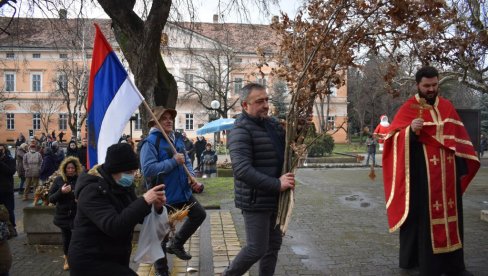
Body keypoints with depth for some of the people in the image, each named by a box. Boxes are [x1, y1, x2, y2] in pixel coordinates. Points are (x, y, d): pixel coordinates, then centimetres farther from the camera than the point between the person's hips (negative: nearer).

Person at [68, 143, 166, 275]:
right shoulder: (92, 191, -22)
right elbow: (113, 226, -34)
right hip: (90, 262, -8)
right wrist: (144, 201, -37)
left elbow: (139, 216, 6)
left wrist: (155, 206, -14)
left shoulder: (122, 186, 3)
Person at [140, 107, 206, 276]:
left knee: (199, 214, 17)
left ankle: (176, 244, 33)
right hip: (163, 195, -7)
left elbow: (186, 161, 16)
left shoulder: (177, 138, 7)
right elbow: (148, 170, -27)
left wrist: (191, 176, -4)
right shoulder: (151, 142, -16)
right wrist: (173, 161, -24)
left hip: (182, 192, 7)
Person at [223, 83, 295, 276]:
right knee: (257, 248, 0)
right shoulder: (241, 130, -18)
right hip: (256, 200, -8)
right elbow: (242, 170, -28)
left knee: (273, 245, 16)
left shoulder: (271, 123, 7)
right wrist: (277, 184, -28)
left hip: (274, 199, 8)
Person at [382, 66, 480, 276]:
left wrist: (462, 166, 11)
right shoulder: (408, 109, -4)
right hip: (422, 174, -5)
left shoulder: (447, 107, 11)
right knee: (424, 216, 1)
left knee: (450, 215, 10)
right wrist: (411, 131, -28)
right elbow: (393, 137, -9)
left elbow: (458, 137, 14)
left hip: (448, 172, 5)